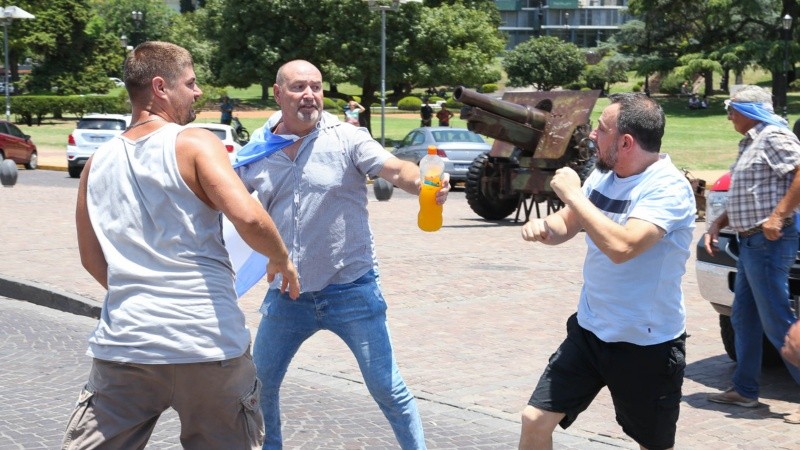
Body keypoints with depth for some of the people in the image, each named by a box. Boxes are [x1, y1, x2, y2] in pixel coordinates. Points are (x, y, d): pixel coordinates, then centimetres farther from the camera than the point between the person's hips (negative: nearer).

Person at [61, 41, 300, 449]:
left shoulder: (98, 162, 10)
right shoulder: (194, 143, -5)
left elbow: (92, 258, 16)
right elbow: (248, 218, -18)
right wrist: (281, 258, 1)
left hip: (122, 344, 4)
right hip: (207, 346, -4)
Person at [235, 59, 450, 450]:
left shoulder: (346, 139, -10)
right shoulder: (256, 153, 0)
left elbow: (395, 170, -23)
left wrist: (423, 184, -43)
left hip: (351, 290, -4)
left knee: (387, 388, 0)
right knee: (259, 384, 14)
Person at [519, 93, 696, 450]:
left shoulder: (668, 187, -21)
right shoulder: (604, 175, 2)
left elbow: (622, 247, -35)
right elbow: (567, 226, 15)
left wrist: (573, 195, -25)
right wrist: (543, 226, -10)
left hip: (647, 344, -6)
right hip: (589, 330, 7)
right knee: (535, 420, 1)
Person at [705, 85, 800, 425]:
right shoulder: (750, 143, 18)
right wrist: (717, 224, 14)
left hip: (768, 243, -10)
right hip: (749, 242, 10)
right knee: (744, 320, 14)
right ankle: (744, 390, 22)